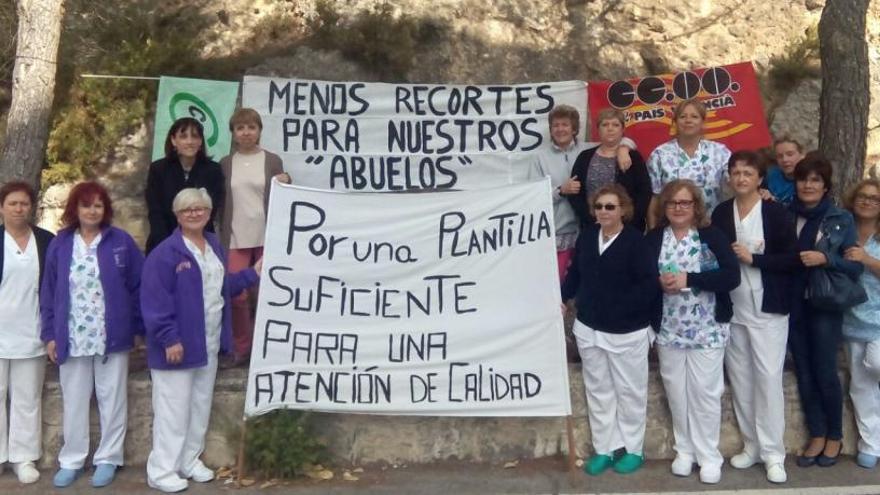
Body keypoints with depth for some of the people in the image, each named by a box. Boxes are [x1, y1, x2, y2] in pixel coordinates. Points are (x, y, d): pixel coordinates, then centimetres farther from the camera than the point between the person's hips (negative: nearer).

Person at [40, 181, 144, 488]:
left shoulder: (121, 242, -3)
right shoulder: (60, 245, 4)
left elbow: (138, 287, -1)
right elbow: (48, 292, 6)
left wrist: (137, 327, -3)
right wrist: (50, 334, 2)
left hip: (112, 337, -2)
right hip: (72, 339, 2)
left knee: (111, 400, 8)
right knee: (73, 402, 12)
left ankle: (108, 459, 21)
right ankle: (71, 460, 25)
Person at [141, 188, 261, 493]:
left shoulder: (214, 245, 10)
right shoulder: (166, 253, -16)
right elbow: (155, 301, -19)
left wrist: (252, 274, 12)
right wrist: (169, 338, -22)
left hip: (209, 343, 8)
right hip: (178, 343, -8)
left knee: (201, 405, 16)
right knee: (174, 409, -1)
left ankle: (190, 461, 30)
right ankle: (162, 471, 11)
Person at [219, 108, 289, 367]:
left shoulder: (272, 161, 4)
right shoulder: (225, 163, 8)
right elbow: (220, 201, 9)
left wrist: (286, 183, -12)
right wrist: (221, 236, 5)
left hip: (266, 237, -1)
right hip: (235, 238, 1)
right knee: (236, 295, -3)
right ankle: (241, 348, 12)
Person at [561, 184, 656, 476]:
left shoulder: (635, 240, -16)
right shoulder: (586, 237, 2)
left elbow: (649, 286, -20)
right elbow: (575, 273, 11)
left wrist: (621, 307, -27)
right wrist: (563, 297, -2)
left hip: (627, 331, -5)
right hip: (589, 328, 6)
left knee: (629, 391, 10)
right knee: (598, 391, 14)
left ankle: (633, 449, 27)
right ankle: (604, 449, 27)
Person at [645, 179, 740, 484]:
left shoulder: (712, 236, -6)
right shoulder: (652, 239, 3)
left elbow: (732, 277, -15)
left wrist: (688, 279, -21)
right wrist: (660, 282, -13)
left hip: (707, 330, -3)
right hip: (669, 330, 3)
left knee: (705, 393, 3)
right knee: (676, 392, 11)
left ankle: (709, 456, 17)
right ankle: (684, 450, 27)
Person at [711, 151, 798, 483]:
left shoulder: (776, 213, -5)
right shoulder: (720, 213, 6)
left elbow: (792, 259, -8)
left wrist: (753, 258, -16)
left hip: (768, 310, -4)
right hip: (732, 310, 4)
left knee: (768, 378, -5)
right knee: (740, 380, 9)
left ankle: (773, 453, 5)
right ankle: (752, 445, 22)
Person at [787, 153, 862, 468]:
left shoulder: (842, 220, -1)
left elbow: (856, 266, -2)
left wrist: (826, 258, -18)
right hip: (793, 305, 3)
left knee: (825, 372, 2)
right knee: (804, 372, 8)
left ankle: (835, 437, 21)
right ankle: (816, 436, 21)